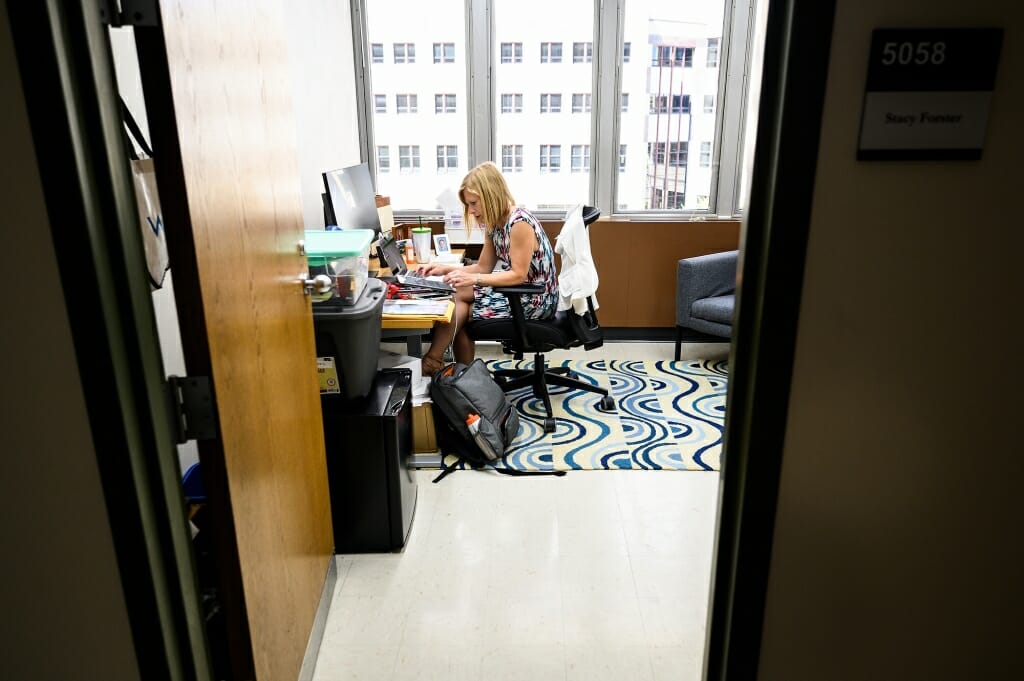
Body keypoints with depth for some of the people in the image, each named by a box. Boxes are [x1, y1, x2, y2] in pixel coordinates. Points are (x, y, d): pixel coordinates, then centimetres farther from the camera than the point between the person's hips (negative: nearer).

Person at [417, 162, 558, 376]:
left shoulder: (519, 223, -22)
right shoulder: (494, 223, 6)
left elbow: (518, 275, -23)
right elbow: (484, 267, 8)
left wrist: (473, 279, -28)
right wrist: (446, 269, -4)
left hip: (534, 299, -8)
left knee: (459, 302, -10)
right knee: (455, 294, -5)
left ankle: (433, 361, 9)